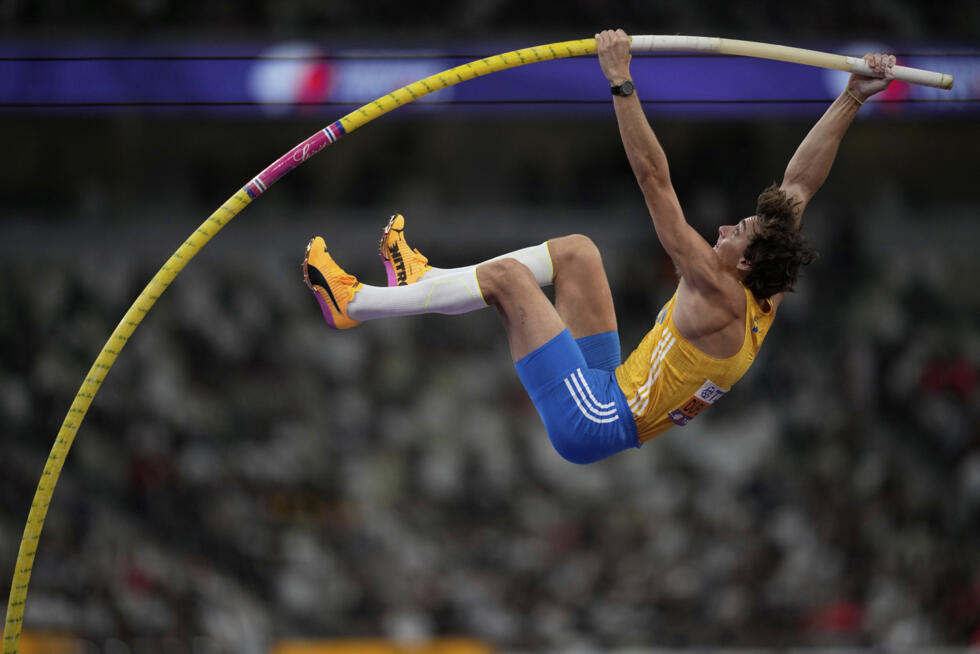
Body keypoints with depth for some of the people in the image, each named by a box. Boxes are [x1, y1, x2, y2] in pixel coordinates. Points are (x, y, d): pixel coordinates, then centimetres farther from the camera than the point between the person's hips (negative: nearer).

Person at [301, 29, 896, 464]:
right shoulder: (766, 296, -3)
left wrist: (622, 83, -31)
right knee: (576, 251, 14)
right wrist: (854, 98, 2)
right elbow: (801, 182, 4)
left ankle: (353, 303, 0)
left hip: (591, 423, -10)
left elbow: (656, 181, -29)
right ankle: (422, 280, 19)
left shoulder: (719, 295, -25)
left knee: (508, 277, -11)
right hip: (610, 392, 10)